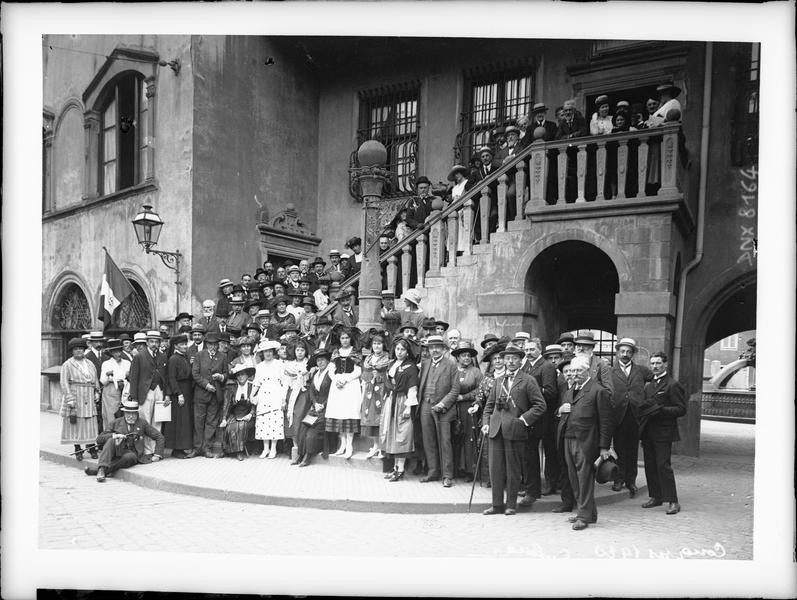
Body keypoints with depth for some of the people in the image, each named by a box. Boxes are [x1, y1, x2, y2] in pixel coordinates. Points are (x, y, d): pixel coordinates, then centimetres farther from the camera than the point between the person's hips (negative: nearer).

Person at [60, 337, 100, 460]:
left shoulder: (90, 364, 15)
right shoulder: (67, 365, 0)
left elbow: (96, 380, 19)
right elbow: (64, 383, -7)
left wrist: (97, 393, 8)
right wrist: (70, 400, -15)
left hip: (89, 398, 4)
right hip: (74, 396, -4)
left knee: (90, 423, 3)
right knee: (75, 423, 0)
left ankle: (91, 448, 10)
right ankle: (77, 450, 9)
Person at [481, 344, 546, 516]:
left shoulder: (528, 380, 0)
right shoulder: (498, 381, 16)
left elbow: (540, 405, -4)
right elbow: (489, 405, 19)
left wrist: (524, 419, -10)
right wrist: (486, 422, 6)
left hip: (515, 430, -4)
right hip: (496, 429, 5)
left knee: (513, 469, 5)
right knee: (495, 468, 5)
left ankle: (511, 505, 18)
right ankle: (497, 504, 16)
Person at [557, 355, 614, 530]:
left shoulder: (599, 391, -7)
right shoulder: (571, 391, 19)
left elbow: (606, 422, -10)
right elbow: (564, 416, 25)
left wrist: (604, 447, -13)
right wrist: (560, 410, 0)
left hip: (585, 442, -8)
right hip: (568, 439, 8)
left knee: (585, 479, -1)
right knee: (574, 479, 13)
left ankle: (585, 516, 8)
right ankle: (586, 511, 26)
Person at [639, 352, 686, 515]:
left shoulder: (673, 385, -6)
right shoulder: (648, 385, 17)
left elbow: (681, 409, -10)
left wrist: (661, 410, -21)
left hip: (663, 433, -7)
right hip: (648, 433, 7)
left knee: (663, 465, -9)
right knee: (650, 465, 9)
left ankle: (672, 501, -1)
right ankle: (655, 497, 20)